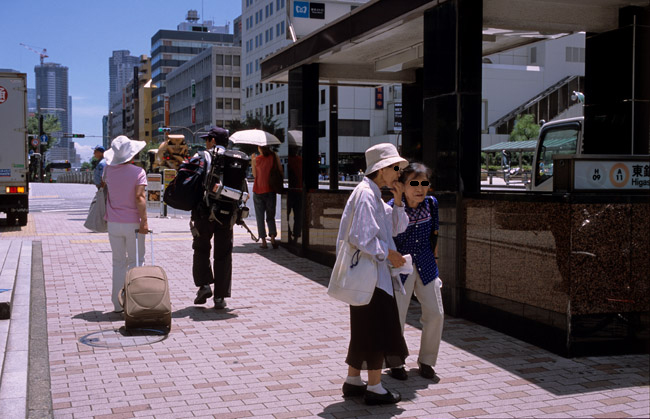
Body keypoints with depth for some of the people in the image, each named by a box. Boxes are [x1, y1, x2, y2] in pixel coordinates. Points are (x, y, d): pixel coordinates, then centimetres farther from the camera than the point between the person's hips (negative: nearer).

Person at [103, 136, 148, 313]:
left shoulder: (109, 170, 2)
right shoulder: (138, 172, -10)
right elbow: (139, 197, -18)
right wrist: (144, 221, -19)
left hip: (114, 224, 4)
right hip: (133, 224, -4)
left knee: (118, 263, 12)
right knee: (135, 262, 6)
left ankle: (118, 304, 13)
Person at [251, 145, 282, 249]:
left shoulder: (256, 159, -7)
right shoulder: (274, 157, -6)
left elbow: (254, 175, 2)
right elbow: (280, 172, -4)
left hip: (258, 191, -1)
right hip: (270, 191, 1)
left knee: (260, 217, 6)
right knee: (271, 216, 12)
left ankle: (263, 241, 2)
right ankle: (272, 237, -6)